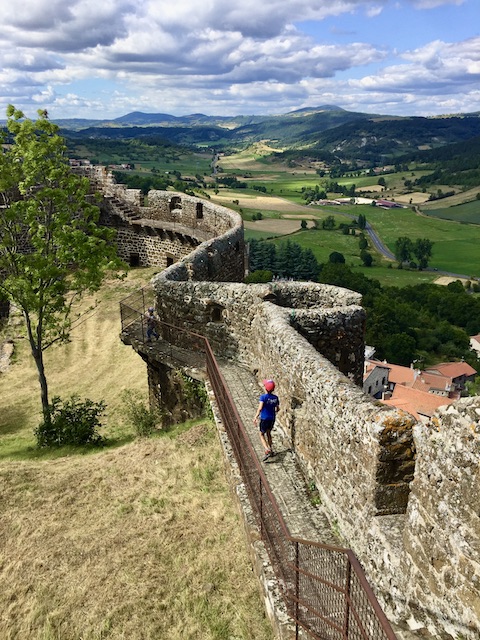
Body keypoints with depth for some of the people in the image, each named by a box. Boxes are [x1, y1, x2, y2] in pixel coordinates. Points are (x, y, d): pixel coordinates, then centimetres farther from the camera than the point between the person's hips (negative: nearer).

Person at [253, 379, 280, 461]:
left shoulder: (263, 397, -18)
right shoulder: (275, 397, -2)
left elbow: (260, 408, -23)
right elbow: (277, 409, 7)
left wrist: (255, 417, -14)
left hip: (264, 418, -5)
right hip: (272, 418, 5)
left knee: (262, 434, 11)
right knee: (268, 433, 25)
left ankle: (267, 450, -6)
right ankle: (270, 450, 30)